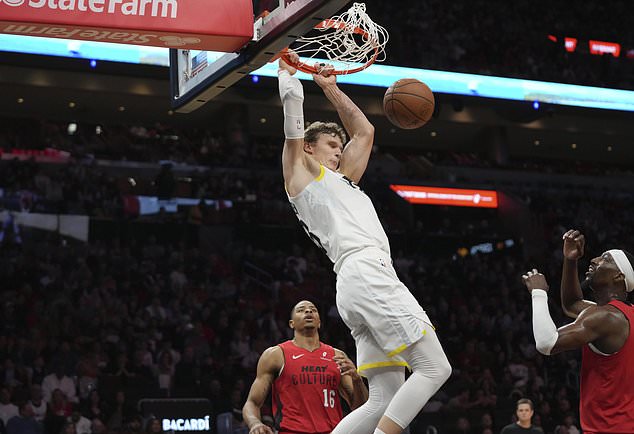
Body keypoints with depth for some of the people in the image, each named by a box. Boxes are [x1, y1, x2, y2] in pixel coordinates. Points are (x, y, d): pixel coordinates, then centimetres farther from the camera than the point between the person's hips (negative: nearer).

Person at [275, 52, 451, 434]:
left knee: (386, 400, 1)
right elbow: (293, 105, 5)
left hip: (357, 287, 9)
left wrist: (331, 88, 42)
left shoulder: (341, 180, 34)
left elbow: (364, 131, 43)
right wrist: (287, 69, 21)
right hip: (367, 273, -9)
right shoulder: (301, 170, 12)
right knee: (434, 368, -14)